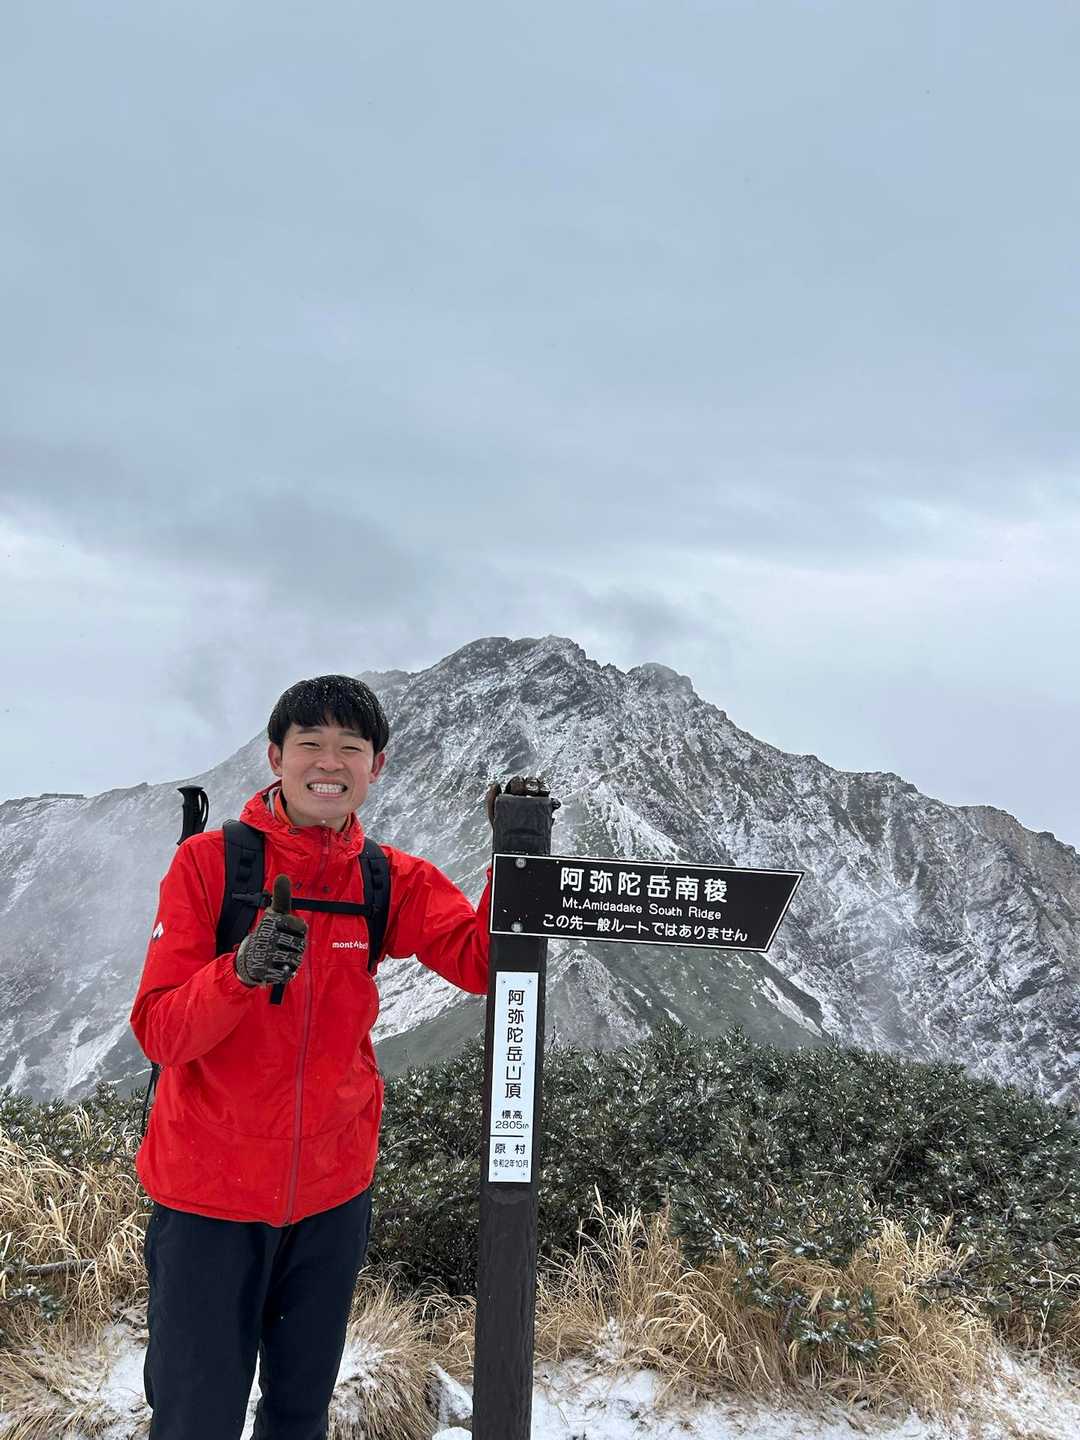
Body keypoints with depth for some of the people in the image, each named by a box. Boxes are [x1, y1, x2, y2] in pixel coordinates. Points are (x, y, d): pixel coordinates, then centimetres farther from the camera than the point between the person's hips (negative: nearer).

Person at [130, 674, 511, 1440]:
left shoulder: (393, 880, -2)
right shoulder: (209, 861, -11)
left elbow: (480, 962, -13)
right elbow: (159, 1033, -16)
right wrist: (242, 970, -34)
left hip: (332, 1190, 3)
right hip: (208, 1189, -3)